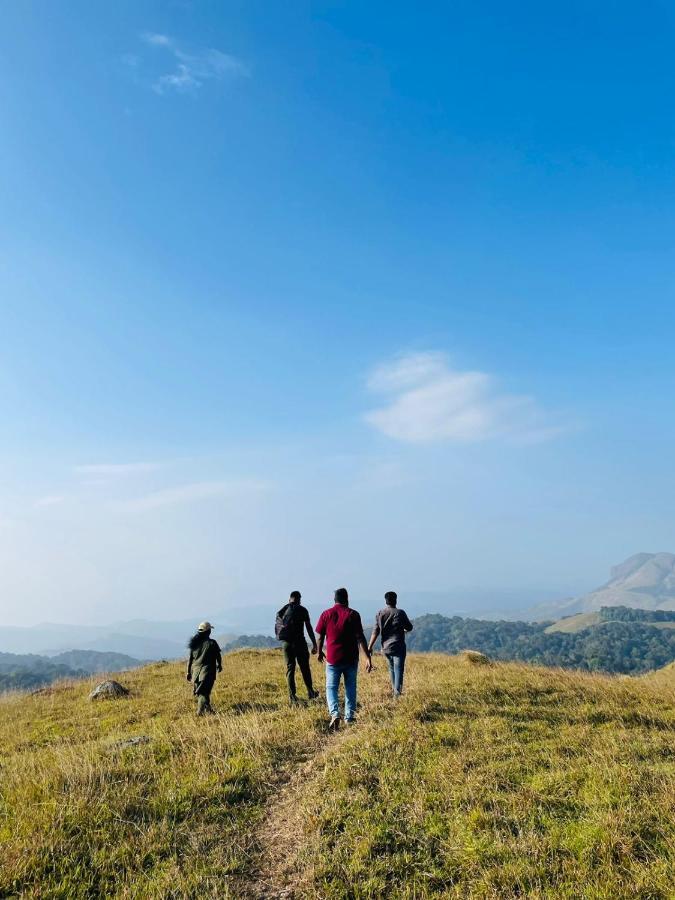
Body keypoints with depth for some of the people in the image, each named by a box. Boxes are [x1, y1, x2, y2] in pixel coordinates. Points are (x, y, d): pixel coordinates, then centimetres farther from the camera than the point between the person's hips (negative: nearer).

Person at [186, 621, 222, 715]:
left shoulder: (195, 643, 3)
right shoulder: (212, 643, -9)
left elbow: (190, 658, 6)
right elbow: (218, 656, 0)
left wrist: (189, 672, 13)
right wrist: (219, 665, 19)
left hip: (196, 670, 5)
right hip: (207, 671, -5)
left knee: (200, 691, 17)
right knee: (204, 692, -4)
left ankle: (208, 708, 30)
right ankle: (200, 711, -14)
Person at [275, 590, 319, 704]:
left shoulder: (281, 611, 10)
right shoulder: (302, 610, -2)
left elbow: (277, 629, 12)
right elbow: (309, 628, -5)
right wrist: (314, 644, -1)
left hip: (285, 642, 3)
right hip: (299, 641, -3)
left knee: (290, 667, 7)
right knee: (304, 667, 7)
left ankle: (292, 696, 5)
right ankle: (310, 692, 12)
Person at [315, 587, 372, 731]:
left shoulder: (326, 614, -1)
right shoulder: (353, 614, -6)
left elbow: (320, 636, 4)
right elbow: (360, 638, -10)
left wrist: (320, 652, 21)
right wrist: (368, 658, -9)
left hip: (332, 658, 0)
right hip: (351, 659, 0)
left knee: (331, 688, 6)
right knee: (350, 688, 15)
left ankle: (335, 713, -16)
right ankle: (350, 717, 18)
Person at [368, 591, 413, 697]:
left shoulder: (380, 614, 1)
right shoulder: (400, 613, -8)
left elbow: (375, 632, -3)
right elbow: (409, 628, 1)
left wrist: (370, 647, -2)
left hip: (386, 647, 4)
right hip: (398, 647, -4)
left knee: (392, 669, 19)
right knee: (398, 670, -3)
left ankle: (394, 691, 30)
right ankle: (397, 692, -12)